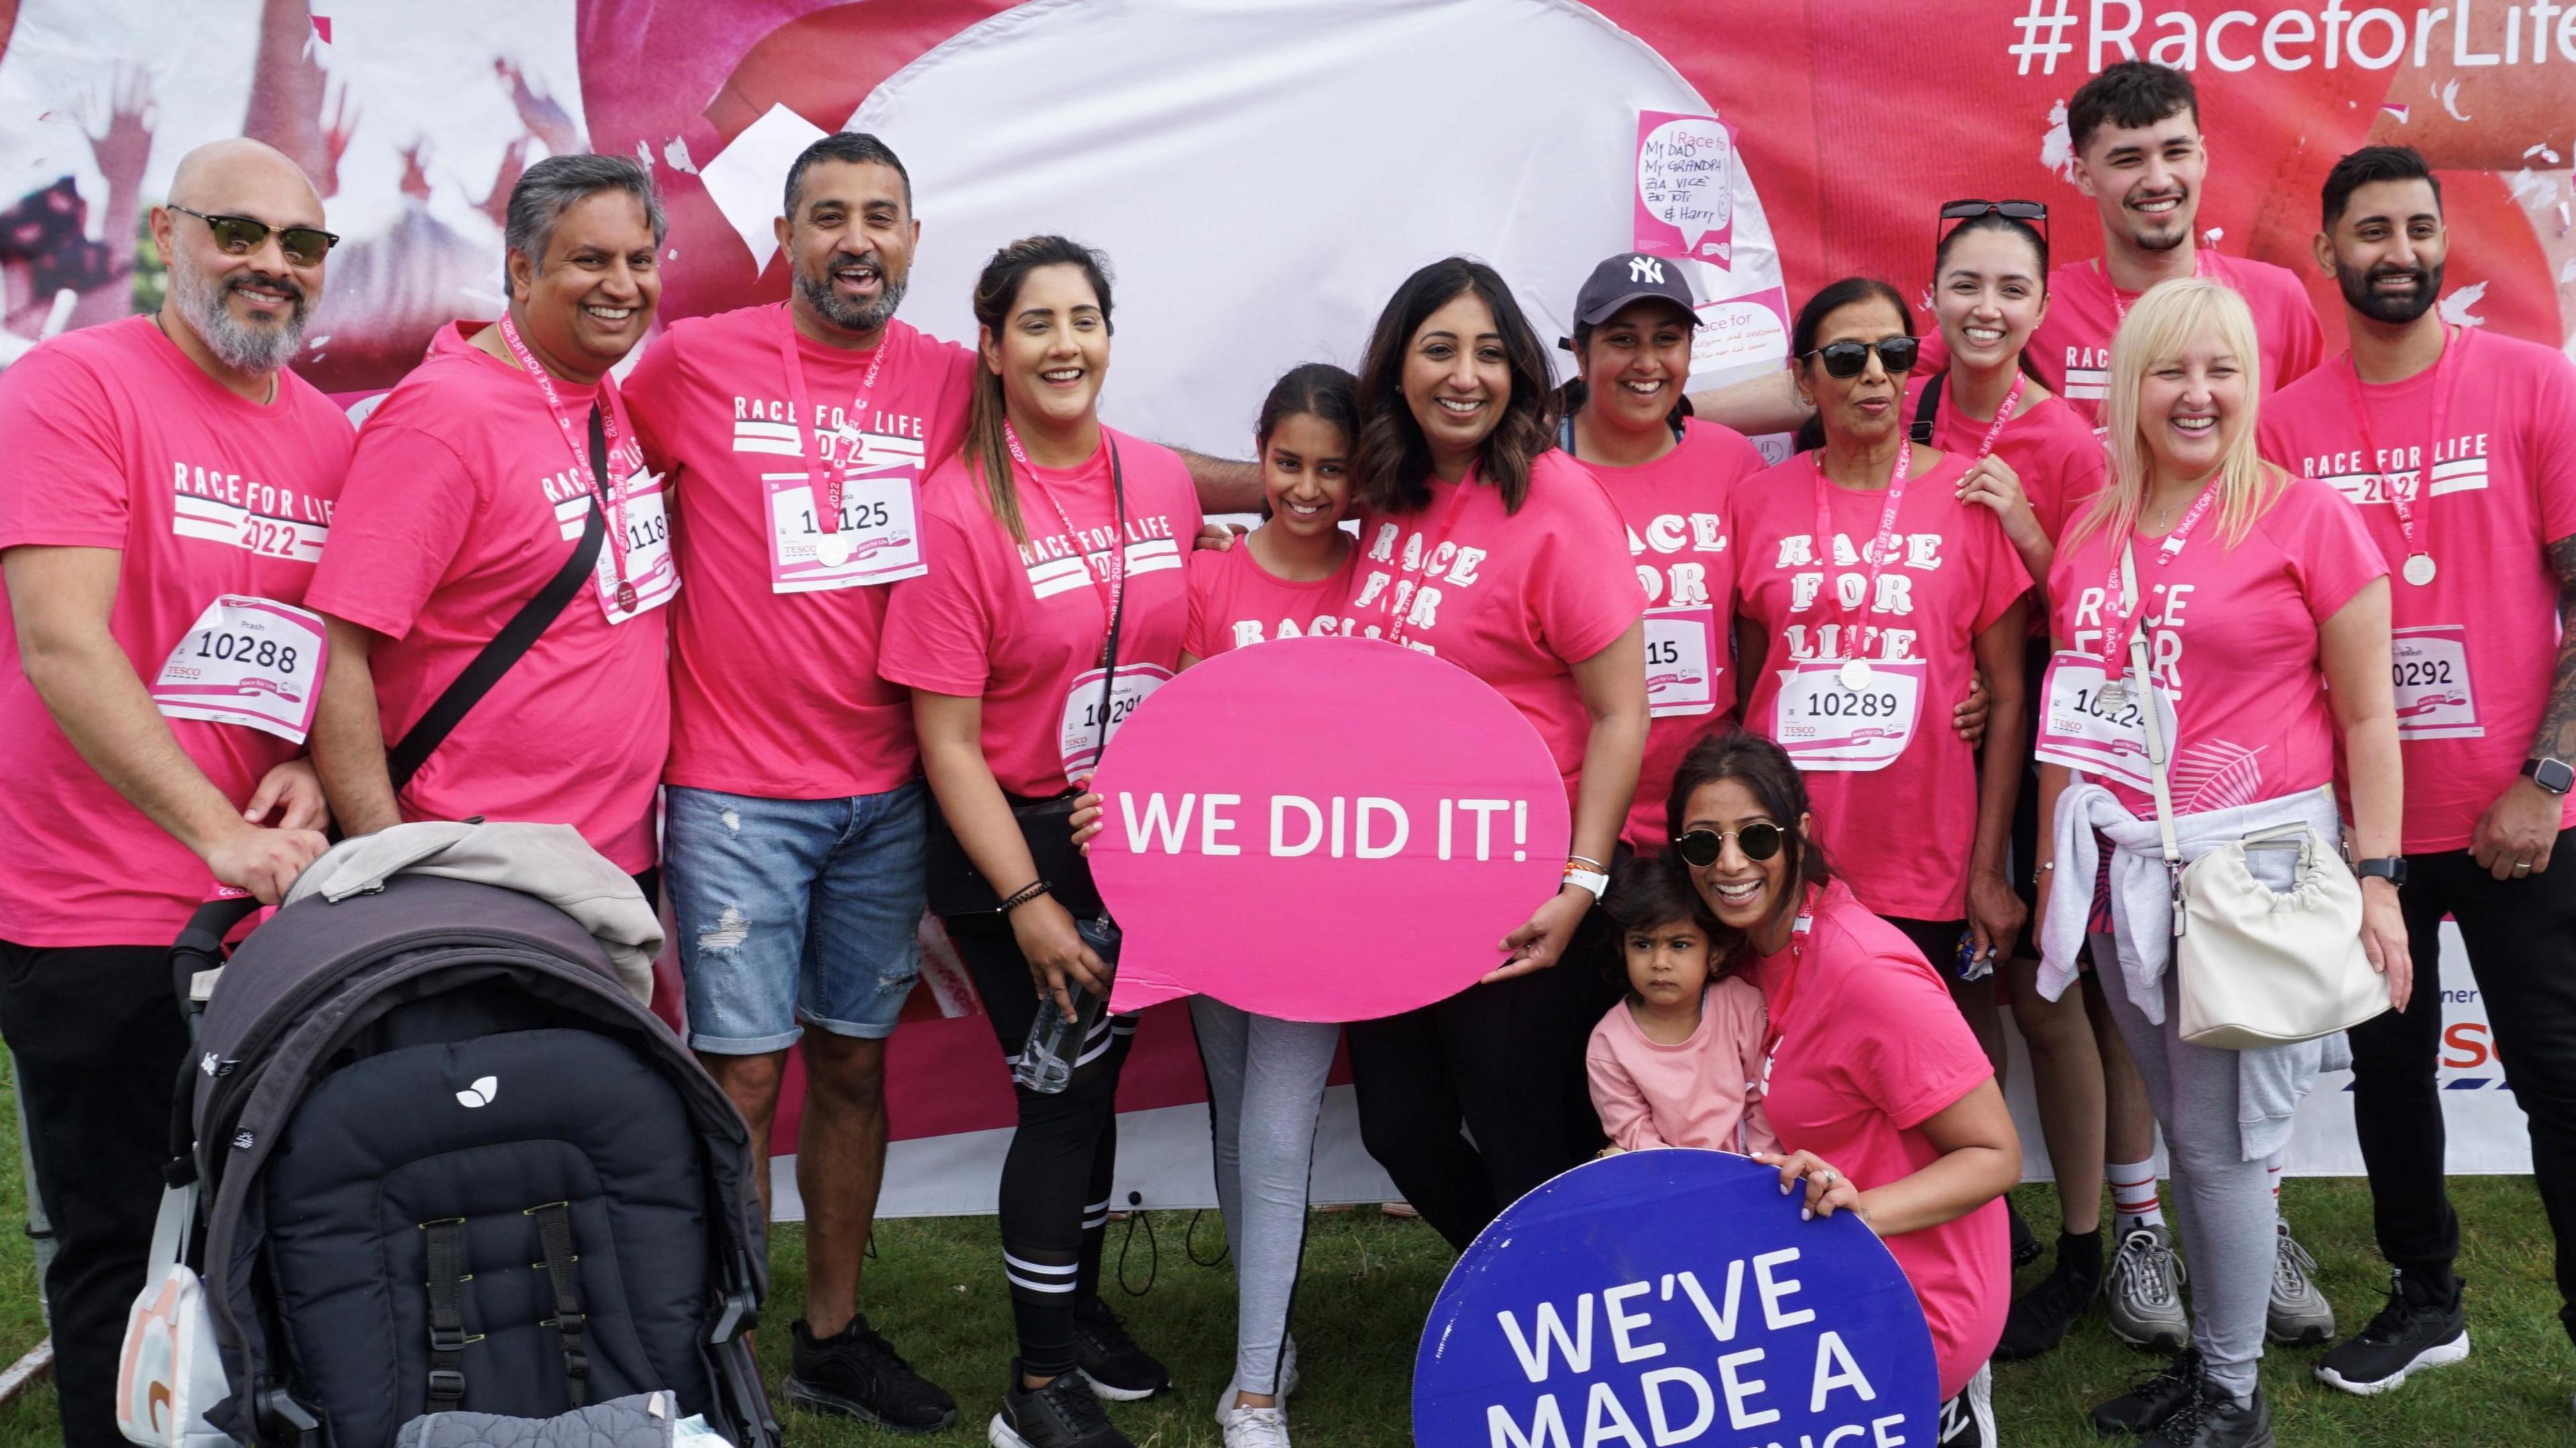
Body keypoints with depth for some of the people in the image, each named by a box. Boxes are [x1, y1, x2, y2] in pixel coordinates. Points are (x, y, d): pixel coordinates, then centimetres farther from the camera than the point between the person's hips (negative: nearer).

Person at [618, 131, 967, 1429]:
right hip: (735, 795, -3)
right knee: (745, 1076, 0)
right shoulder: (694, 361, -4)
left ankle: (833, 1335, 29)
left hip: (887, 796, 4)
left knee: (855, 1063, 14)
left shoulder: (953, 382, 4)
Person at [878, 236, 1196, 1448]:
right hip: (1010, 846, -5)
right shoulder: (959, 509, -16)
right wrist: (1027, 902, -17)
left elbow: (1192, 662, 11)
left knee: (1098, 1076, 17)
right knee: (1064, 1090, -2)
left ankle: (1080, 1312, 38)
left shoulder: (1163, 481, 0)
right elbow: (948, 739, -15)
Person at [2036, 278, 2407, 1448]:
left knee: (2219, 1134, -1)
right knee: (2184, 1129, 13)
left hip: (2256, 859, -4)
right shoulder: (2089, 535, 8)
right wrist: (2052, 870, 13)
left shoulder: (2305, 516, -4)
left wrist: (2376, 878, -7)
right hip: (2125, 867, 4)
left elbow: (2367, 715, -3)